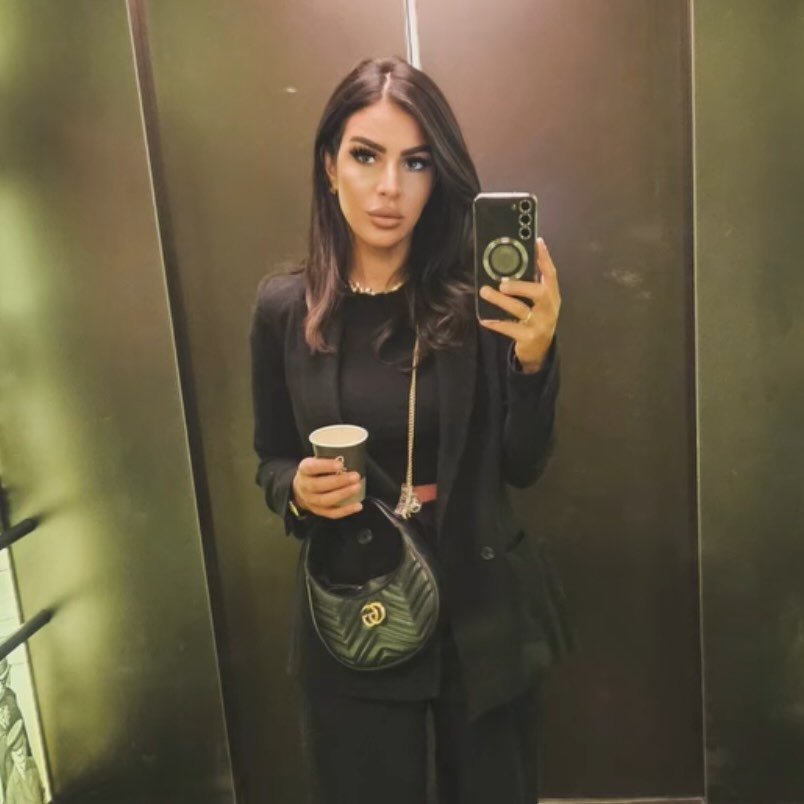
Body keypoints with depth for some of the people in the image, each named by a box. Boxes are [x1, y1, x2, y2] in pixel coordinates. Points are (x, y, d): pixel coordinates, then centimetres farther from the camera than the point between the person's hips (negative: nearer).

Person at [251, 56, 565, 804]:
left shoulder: (475, 300, -10)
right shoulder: (283, 306, -6)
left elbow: (522, 467, -9)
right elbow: (271, 462, 5)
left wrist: (533, 357, -25)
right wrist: (300, 492, -17)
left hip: (480, 610, 0)